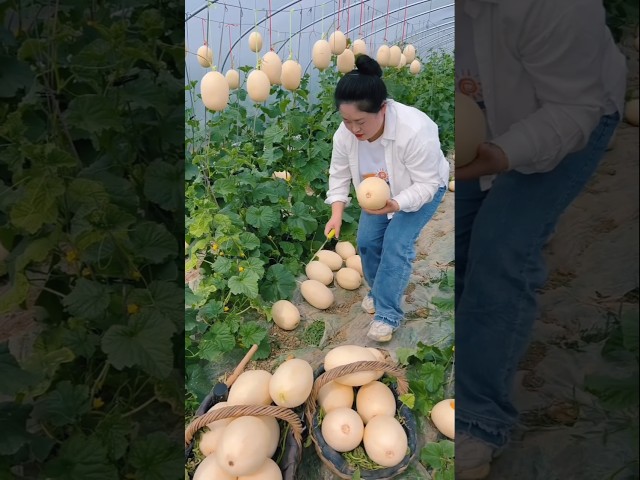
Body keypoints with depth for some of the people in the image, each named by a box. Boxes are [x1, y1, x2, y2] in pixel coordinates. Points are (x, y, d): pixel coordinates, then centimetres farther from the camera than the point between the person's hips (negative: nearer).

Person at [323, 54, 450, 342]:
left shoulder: (415, 131, -40)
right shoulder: (346, 132, -24)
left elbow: (426, 183, -30)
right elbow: (339, 174, -10)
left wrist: (396, 204, -45)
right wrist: (336, 215, -20)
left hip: (423, 191, -5)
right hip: (380, 192, 5)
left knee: (396, 244, -18)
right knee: (367, 240, -3)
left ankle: (388, 315, -5)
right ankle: (378, 291, 25)